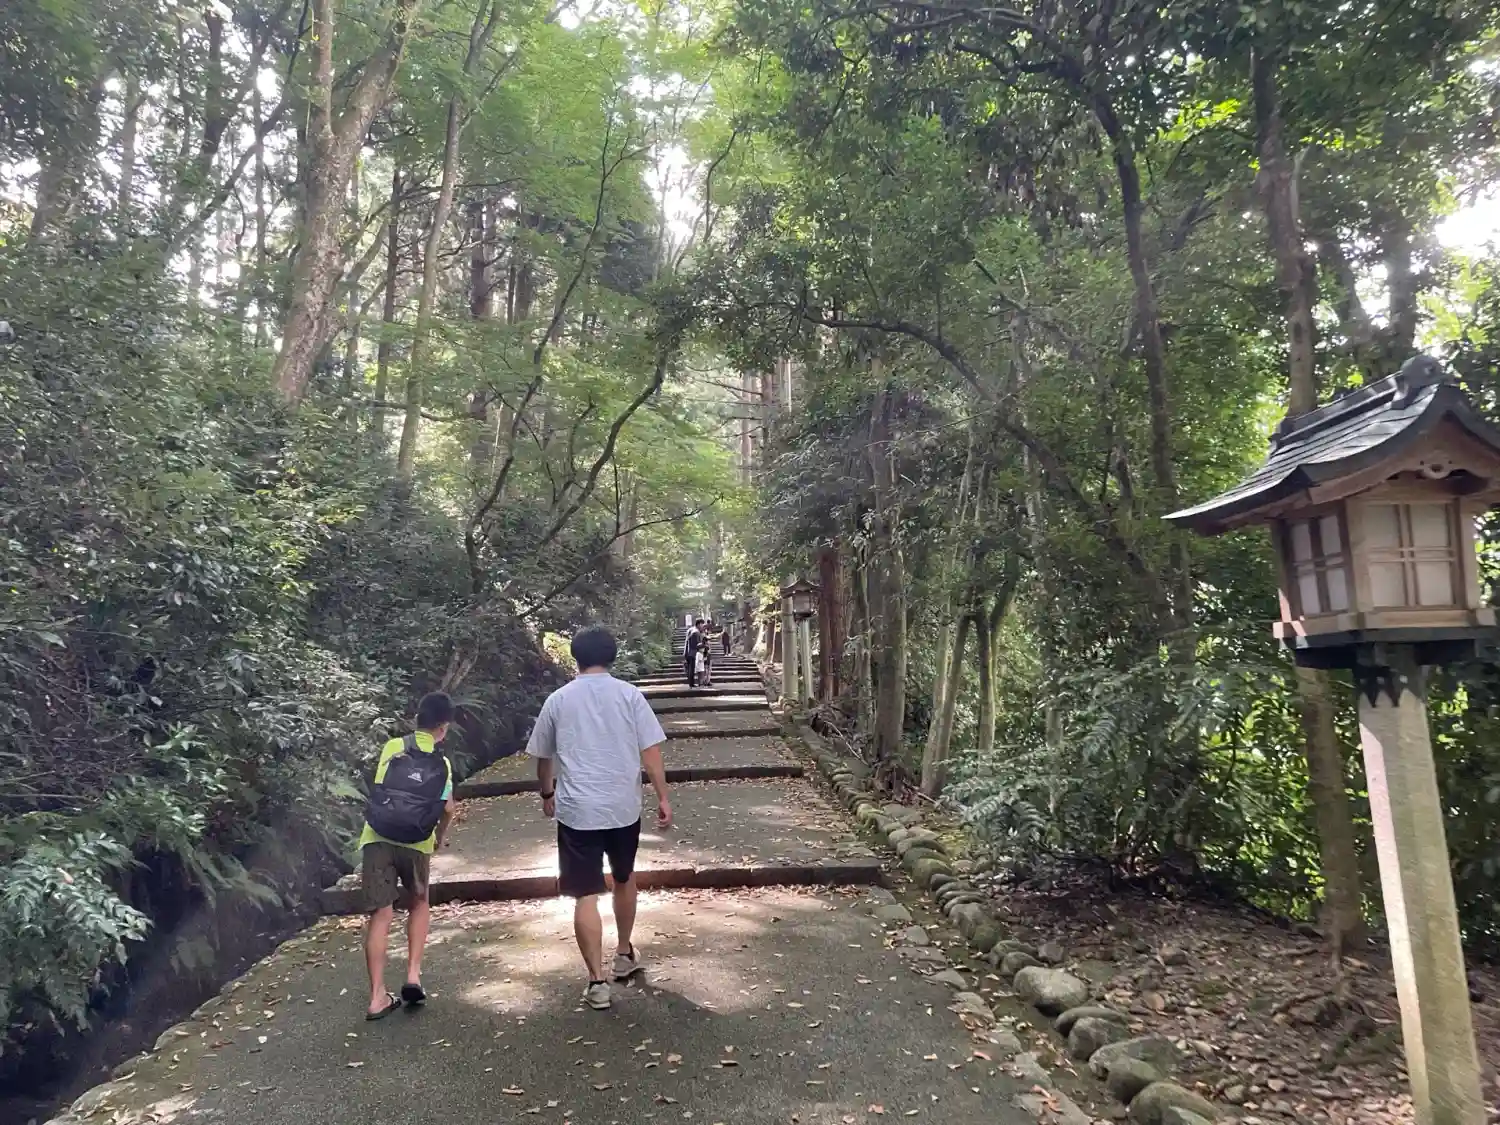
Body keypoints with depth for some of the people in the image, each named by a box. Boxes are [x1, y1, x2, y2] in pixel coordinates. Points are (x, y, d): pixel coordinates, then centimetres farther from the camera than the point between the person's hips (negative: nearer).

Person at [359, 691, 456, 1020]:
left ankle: (378, 997, 5)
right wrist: (440, 837, 21)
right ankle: (413, 975, 13)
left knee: (380, 915, 5)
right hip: (415, 843, 0)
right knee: (419, 904, 23)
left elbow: (378, 789, 16)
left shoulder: (392, 747, 11)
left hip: (376, 838, 0)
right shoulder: (442, 763, 9)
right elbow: (447, 809, 2)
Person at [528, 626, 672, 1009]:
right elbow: (650, 751, -5)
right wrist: (663, 797, 3)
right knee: (624, 879, 23)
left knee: (586, 896, 4)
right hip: (624, 807, 1)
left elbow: (543, 757, 11)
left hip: (577, 811, -1)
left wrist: (547, 794, 28)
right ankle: (624, 954, 36)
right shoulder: (629, 694, -2)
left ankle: (597, 981, 4)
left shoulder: (558, 700, 1)